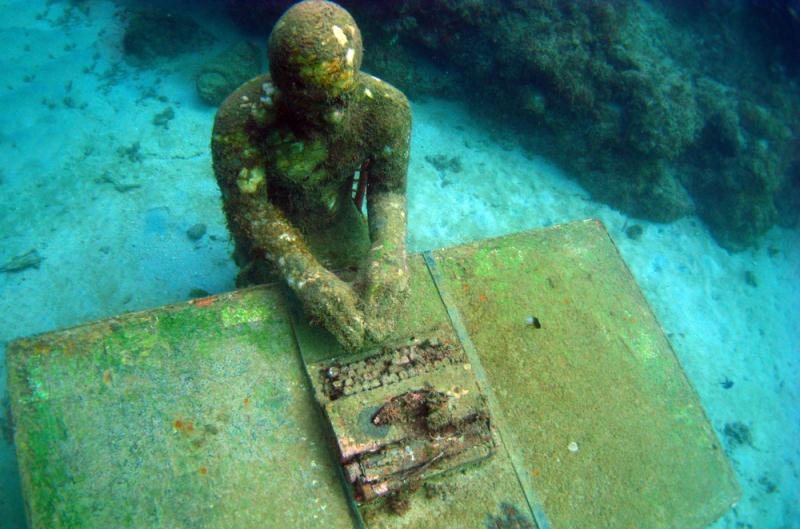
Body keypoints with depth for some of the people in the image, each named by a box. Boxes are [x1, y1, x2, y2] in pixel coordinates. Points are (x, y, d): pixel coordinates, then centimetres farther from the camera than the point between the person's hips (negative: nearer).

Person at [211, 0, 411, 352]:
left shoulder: (388, 107, -30)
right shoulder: (239, 120, -38)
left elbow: (389, 189, -18)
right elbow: (251, 210, -29)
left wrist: (388, 256, -37)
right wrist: (309, 278, -43)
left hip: (340, 223, 3)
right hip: (266, 231, -2)